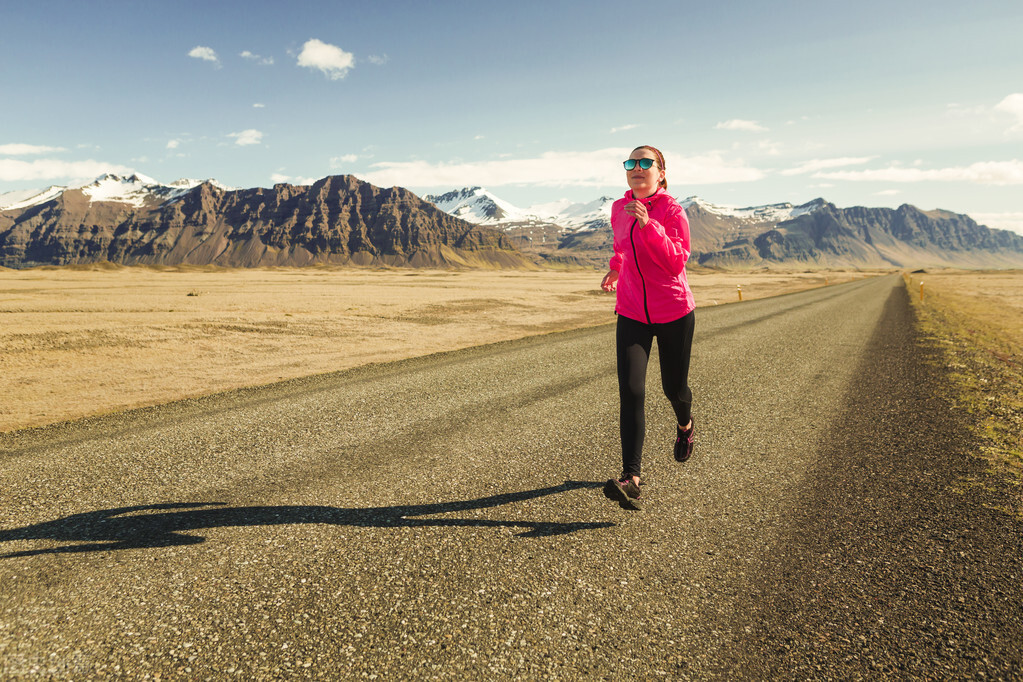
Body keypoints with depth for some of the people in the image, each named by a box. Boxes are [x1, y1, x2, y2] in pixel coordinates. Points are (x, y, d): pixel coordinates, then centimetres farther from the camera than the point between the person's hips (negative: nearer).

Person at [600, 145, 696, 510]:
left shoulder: (672, 210, -12)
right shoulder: (618, 209, 4)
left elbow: (676, 261, -24)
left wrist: (647, 224, -30)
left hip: (674, 314, -2)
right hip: (631, 313, 3)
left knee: (674, 387, 12)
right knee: (631, 390, -14)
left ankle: (685, 426, 50)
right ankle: (631, 479, -16)